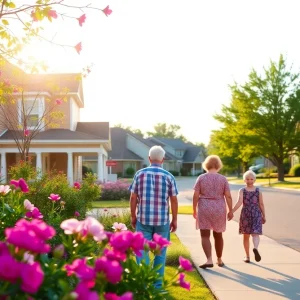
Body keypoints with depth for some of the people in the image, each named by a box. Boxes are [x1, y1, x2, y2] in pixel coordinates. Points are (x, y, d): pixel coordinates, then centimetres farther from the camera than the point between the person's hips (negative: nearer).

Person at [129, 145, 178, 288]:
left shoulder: (140, 174, -1)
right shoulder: (168, 176, -2)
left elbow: (133, 197, 0)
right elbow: (174, 200, -1)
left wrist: (133, 216, 11)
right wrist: (174, 220, 8)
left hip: (143, 219, 0)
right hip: (162, 220, 0)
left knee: (142, 251, 6)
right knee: (160, 252, 12)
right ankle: (157, 282, 16)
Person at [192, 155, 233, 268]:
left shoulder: (201, 178, -4)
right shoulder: (223, 179, -1)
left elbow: (196, 196, -7)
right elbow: (228, 196, -4)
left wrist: (194, 209, 1)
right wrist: (230, 211, 2)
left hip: (204, 209, -2)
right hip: (219, 209, 2)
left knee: (205, 235, -1)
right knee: (218, 235, 16)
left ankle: (209, 260, -15)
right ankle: (219, 260, 27)